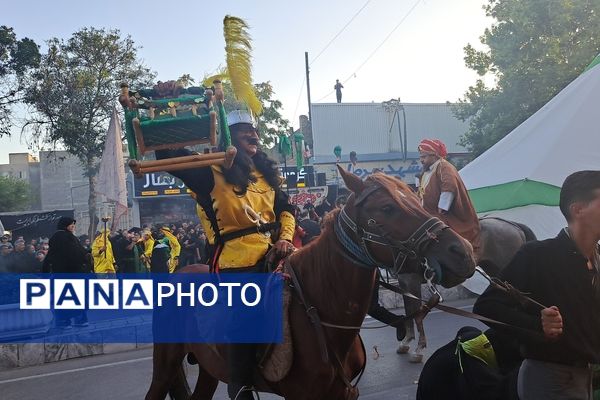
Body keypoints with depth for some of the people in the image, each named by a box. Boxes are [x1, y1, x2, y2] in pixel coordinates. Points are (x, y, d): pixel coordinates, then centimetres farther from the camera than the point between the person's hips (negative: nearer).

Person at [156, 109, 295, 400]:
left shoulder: (266, 172, 17)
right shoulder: (212, 172, -3)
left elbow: (285, 209, 19)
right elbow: (168, 156, -12)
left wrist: (286, 237, 3)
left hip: (271, 256, 7)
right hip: (235, 263, -6)